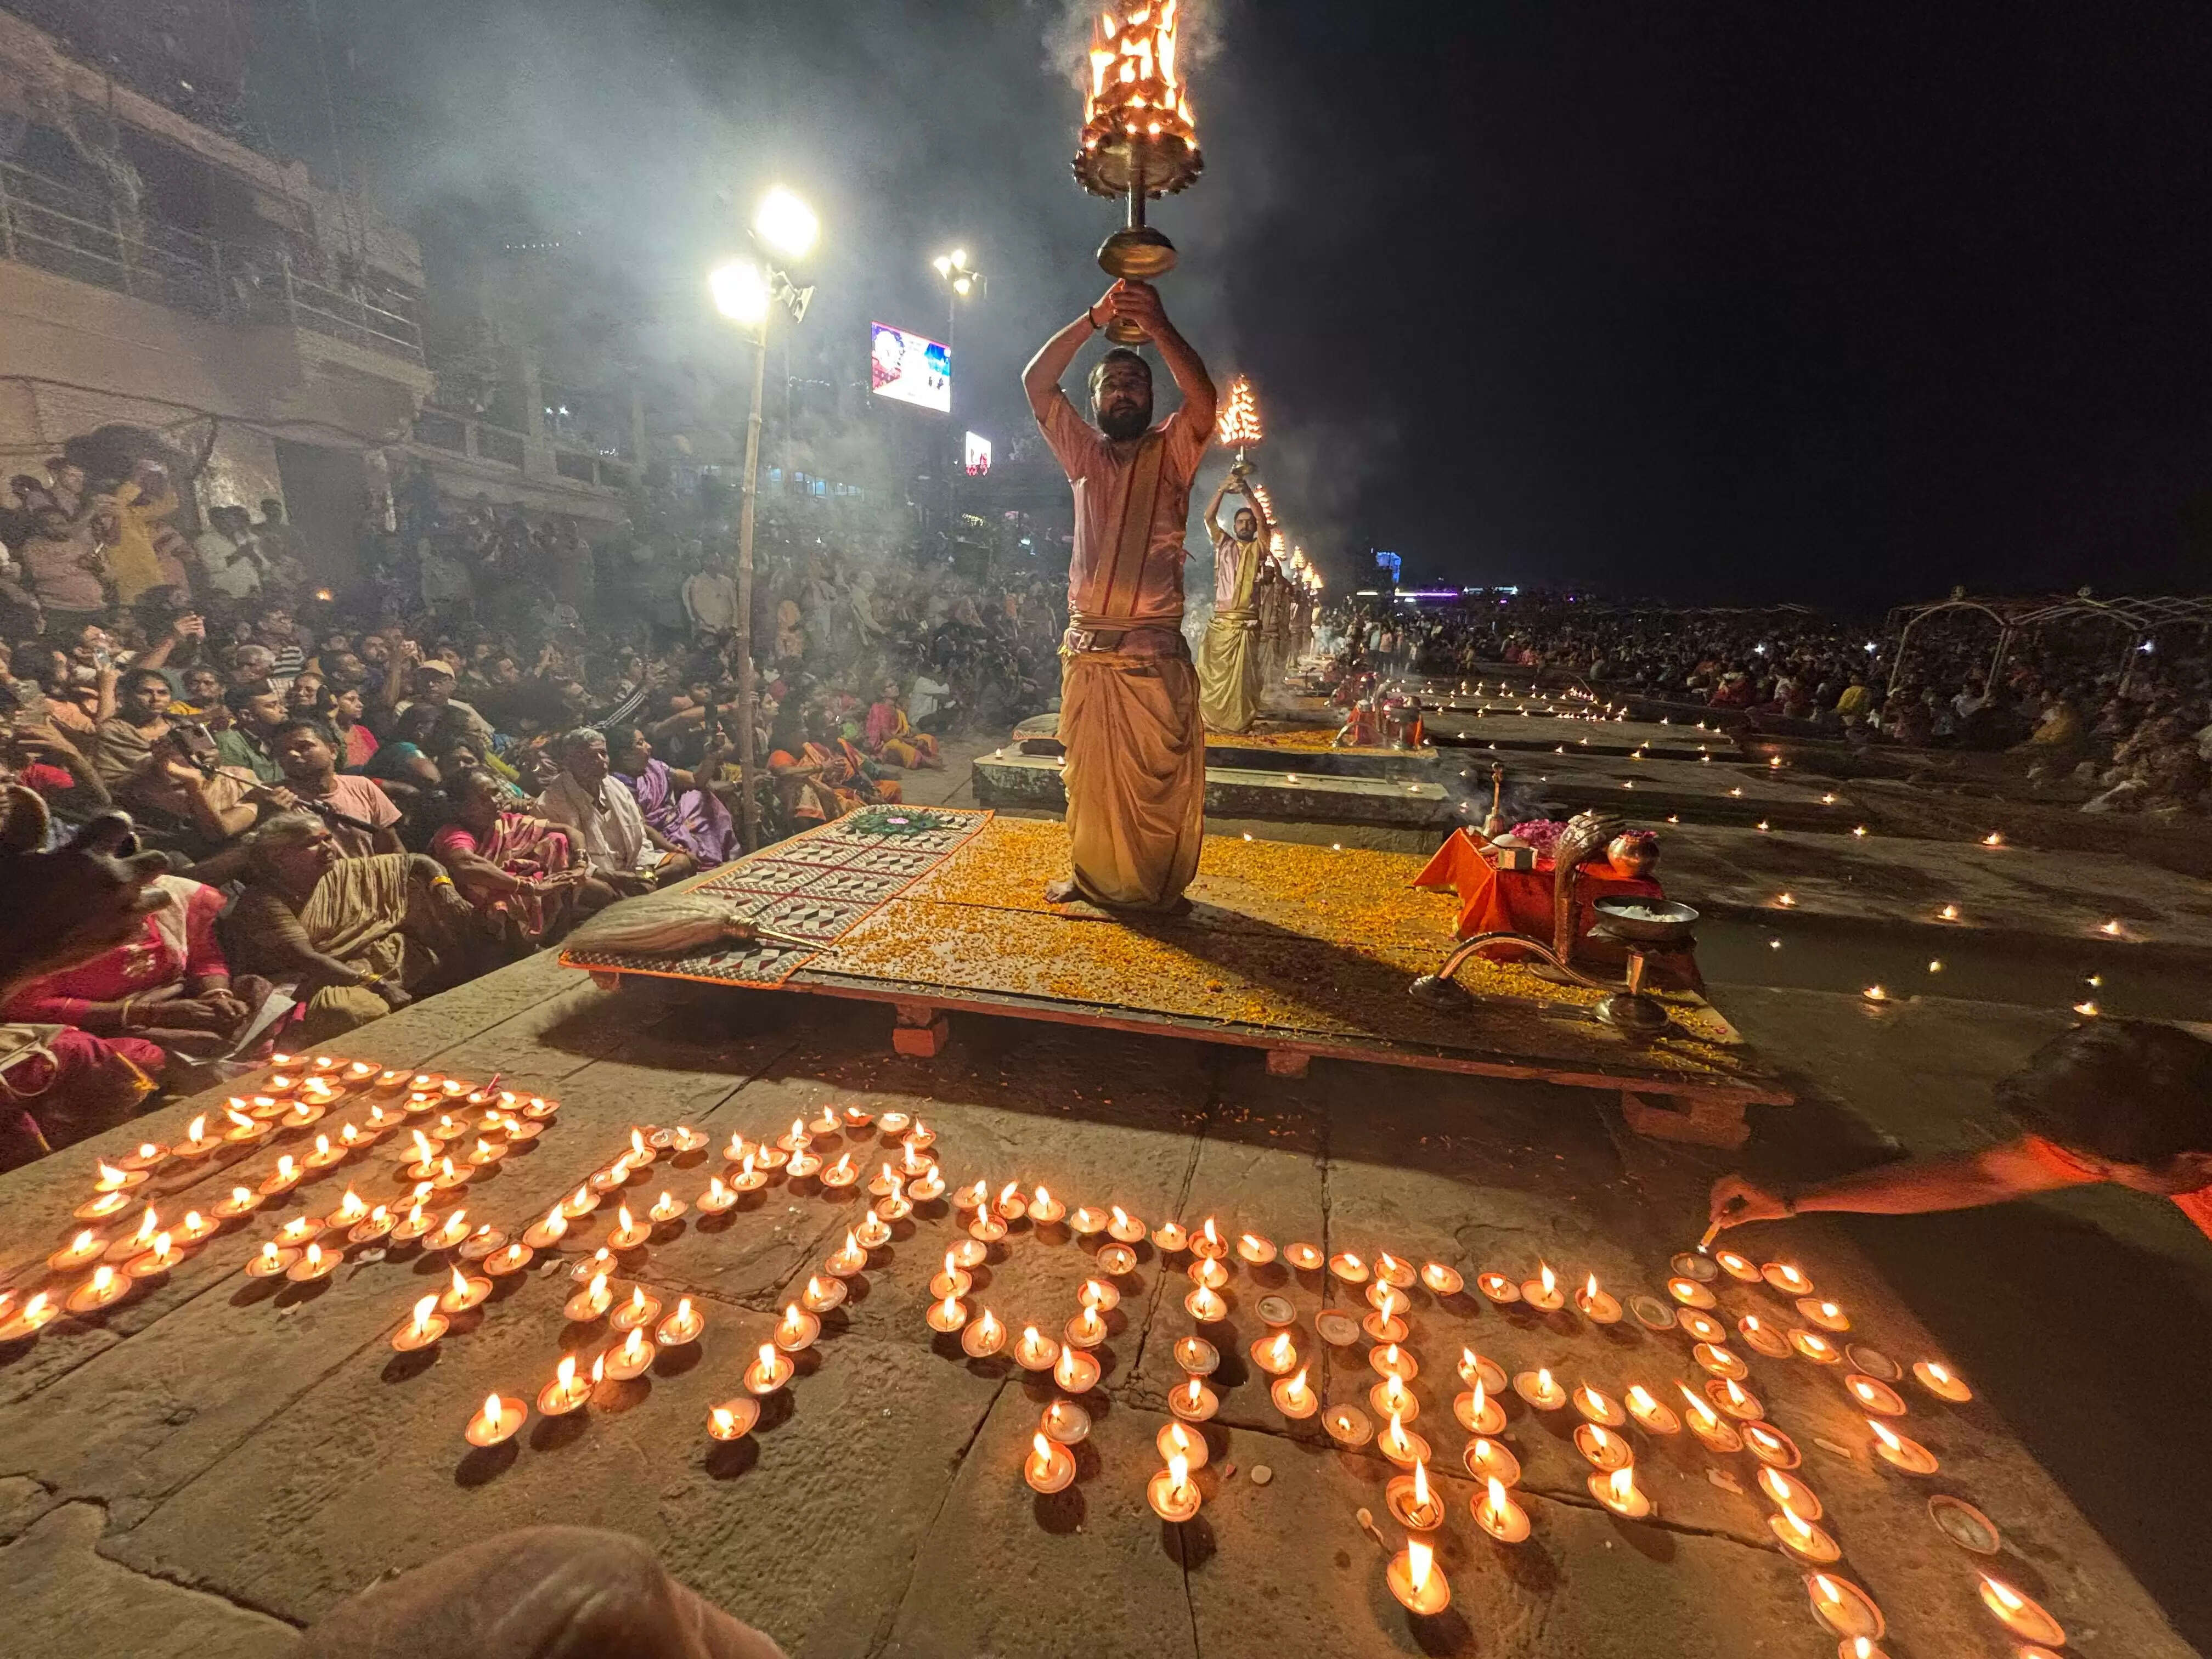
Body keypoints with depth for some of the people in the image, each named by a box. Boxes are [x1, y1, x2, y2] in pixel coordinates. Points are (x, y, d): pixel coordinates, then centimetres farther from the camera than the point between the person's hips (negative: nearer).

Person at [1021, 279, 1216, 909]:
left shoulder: (1171, 450, 9)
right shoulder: (1083, 453, 15)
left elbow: (1202, 397, -12)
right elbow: (1036, 382, 3)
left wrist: (1157, 325, -23)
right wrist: (1095, 318, -7)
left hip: (1154, 650, -2)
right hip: (1086, 649, 3)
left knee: (1161, 778, -1)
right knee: (1088, 774, 9)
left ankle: (1160, 886, 12)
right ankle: (1090, 875, 23)